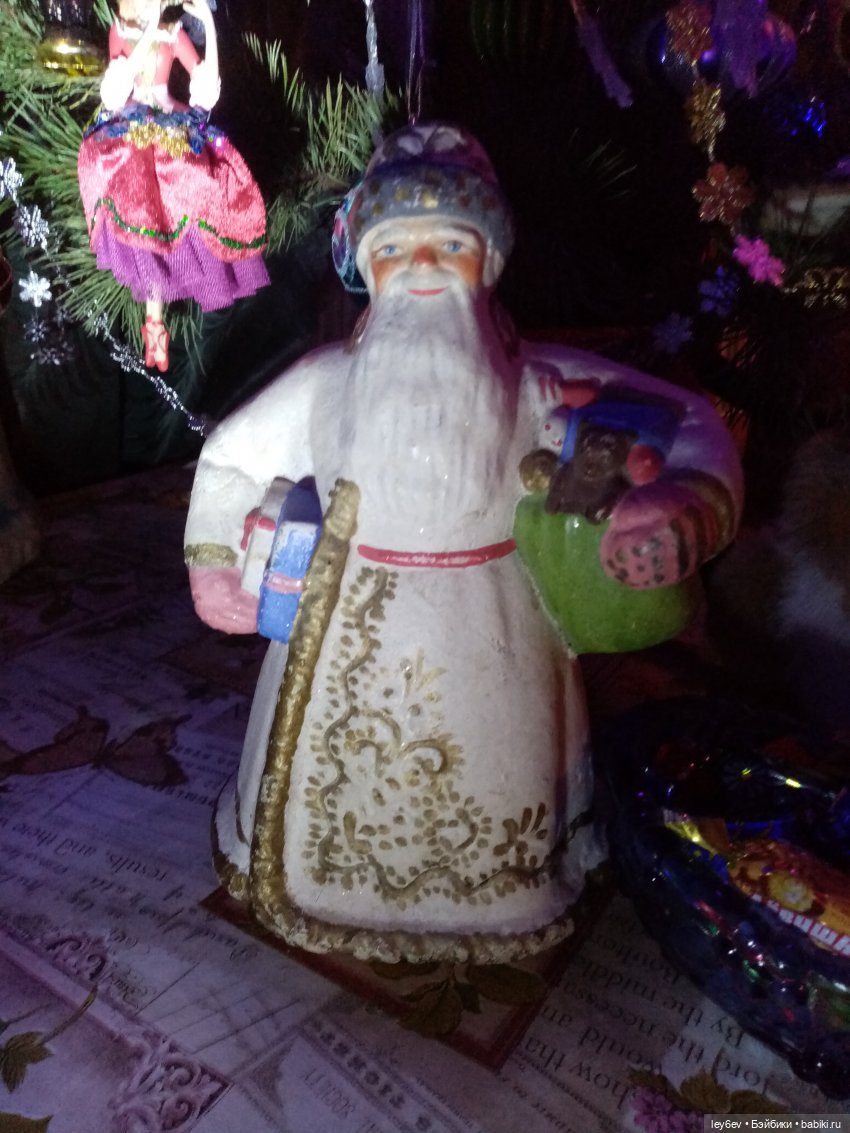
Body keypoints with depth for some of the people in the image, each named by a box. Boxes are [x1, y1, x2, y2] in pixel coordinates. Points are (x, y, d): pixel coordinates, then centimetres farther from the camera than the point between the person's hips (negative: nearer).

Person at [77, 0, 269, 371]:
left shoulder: (174, 33, 12)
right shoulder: (119, 31, 9)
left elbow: (208, 83, 1)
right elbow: (117, 84, -10)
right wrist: (148, 33, -14)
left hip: (173, 128, 2)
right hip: (128, 128, -2)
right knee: (137, 189, -27)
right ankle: (154, 317, -25)